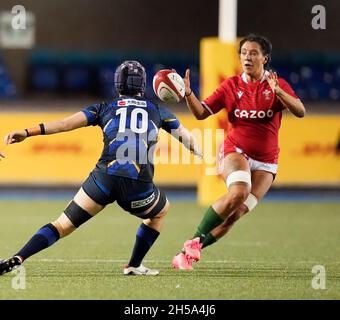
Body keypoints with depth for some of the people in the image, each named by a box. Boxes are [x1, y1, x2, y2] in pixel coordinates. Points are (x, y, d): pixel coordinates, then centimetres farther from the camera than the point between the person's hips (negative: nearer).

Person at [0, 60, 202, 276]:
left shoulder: (105, 108, 20)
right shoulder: (157, 110, 22)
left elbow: (66, 123, 9)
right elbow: (186, 138, 26)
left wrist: (28, 133, 6)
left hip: (104, 177, 0)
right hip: (138, 183, 0)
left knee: (63, 225, 7)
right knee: (161, 212, 32)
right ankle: (134, 265, 26)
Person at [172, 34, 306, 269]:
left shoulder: (278, 84, 0)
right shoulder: (231, 86, 3)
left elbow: (300, 111, -15)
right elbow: (201, 113, 3)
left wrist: (278, 92, -31)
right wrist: (188, 93, -16)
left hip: (265, 161, 1)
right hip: (236, 150, -1)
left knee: (235, 214, -11)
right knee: (238, 192, -32)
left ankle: (188, 253, 0)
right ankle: (195, 240, -20)